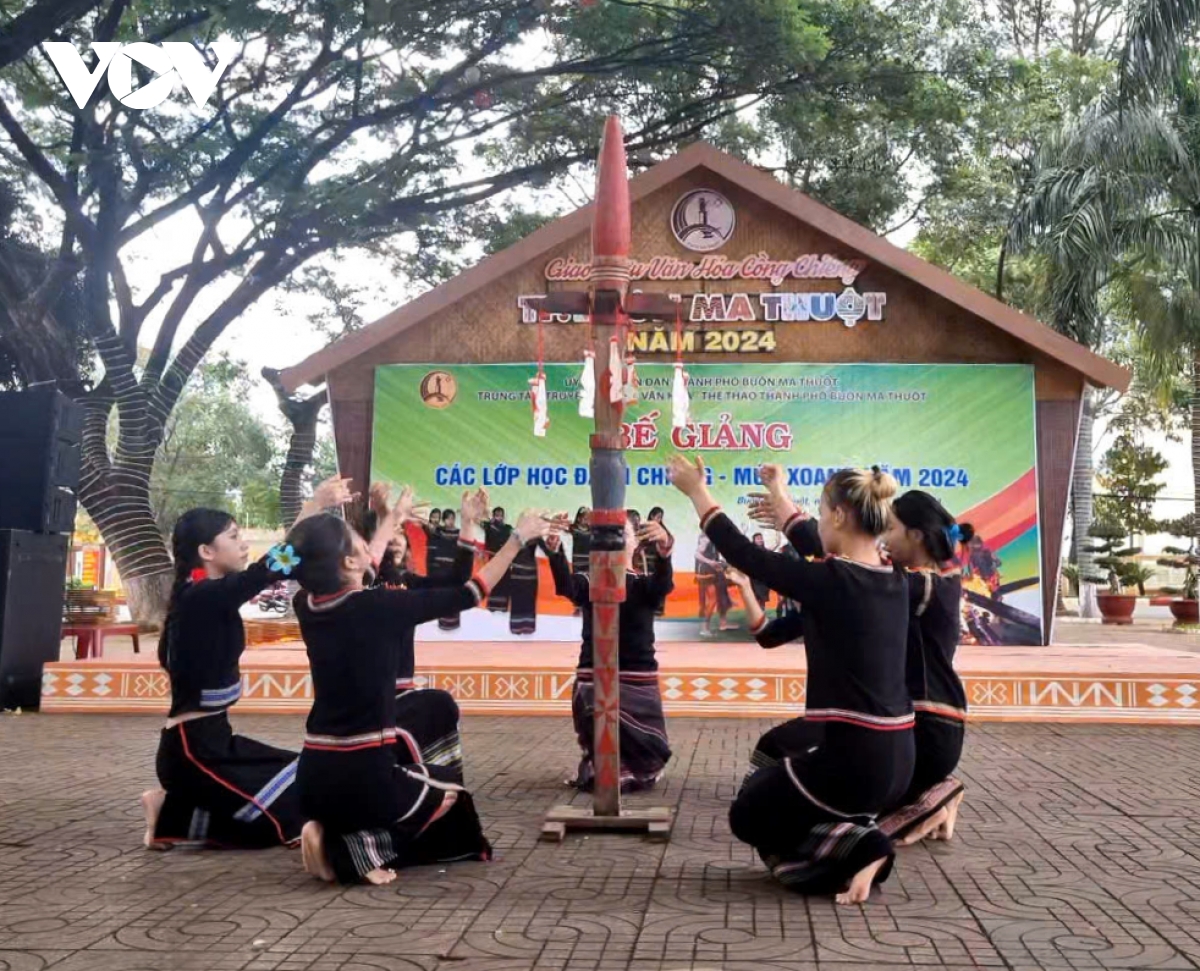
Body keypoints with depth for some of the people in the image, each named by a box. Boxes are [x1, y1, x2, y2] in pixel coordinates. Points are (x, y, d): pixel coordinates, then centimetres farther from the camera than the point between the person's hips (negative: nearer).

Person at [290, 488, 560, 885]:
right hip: (360, 774, -6)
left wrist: (390, 517, 38)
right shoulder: (376, 607, -16)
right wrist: (519, 538, 4)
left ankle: (333, 832, 6)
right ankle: (355, 847, 0)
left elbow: (357, 582, 25)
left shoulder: (308, 605, 2)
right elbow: (468, 595, -6)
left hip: (313, 775, 7)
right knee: (448, 790, 25)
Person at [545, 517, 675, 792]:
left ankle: (634, 775, 25)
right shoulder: (589, 583, 4)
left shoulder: (645, 584, 4)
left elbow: (664, 583, -20)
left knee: (643, 749, -3)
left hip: (638, 681, 0)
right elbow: (565, 586, -19)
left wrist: (665, 548, -44)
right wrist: (554, 549, -40)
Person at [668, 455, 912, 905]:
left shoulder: (829, 581, -17)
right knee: (770, 782, 31)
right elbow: (823, 553, 24)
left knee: (748, 813, 20)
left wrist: (698, 492, 8)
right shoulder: (895, 581, 4)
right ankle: (855, 844, 9)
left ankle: (853, 846, -2)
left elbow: (744, 554, -6)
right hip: (896, 760, 8)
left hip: (852, 758, -8)